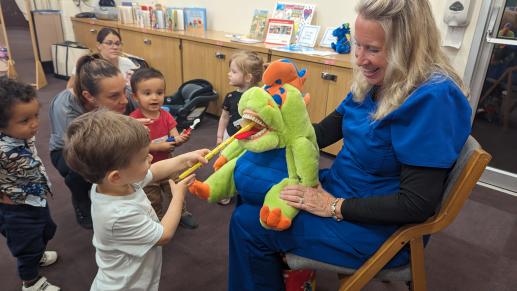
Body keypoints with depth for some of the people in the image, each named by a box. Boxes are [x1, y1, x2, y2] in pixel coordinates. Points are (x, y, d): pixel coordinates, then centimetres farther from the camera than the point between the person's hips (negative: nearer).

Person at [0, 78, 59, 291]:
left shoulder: (25, 134, -15)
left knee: (46, 231, 32)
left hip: (38, 200, 7)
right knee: (27, 245, 16)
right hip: (18, 210, -7)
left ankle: (37, 256, 62)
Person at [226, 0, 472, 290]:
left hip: (377, 226, -8)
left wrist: (334, 207, -22)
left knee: (248, 224, -4)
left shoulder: (432, 98, -27)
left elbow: (417, 204, -26)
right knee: (248, 179, 14)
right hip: (339, 188, 9)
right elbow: (326, 131, 6)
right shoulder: (374, 81, -1)